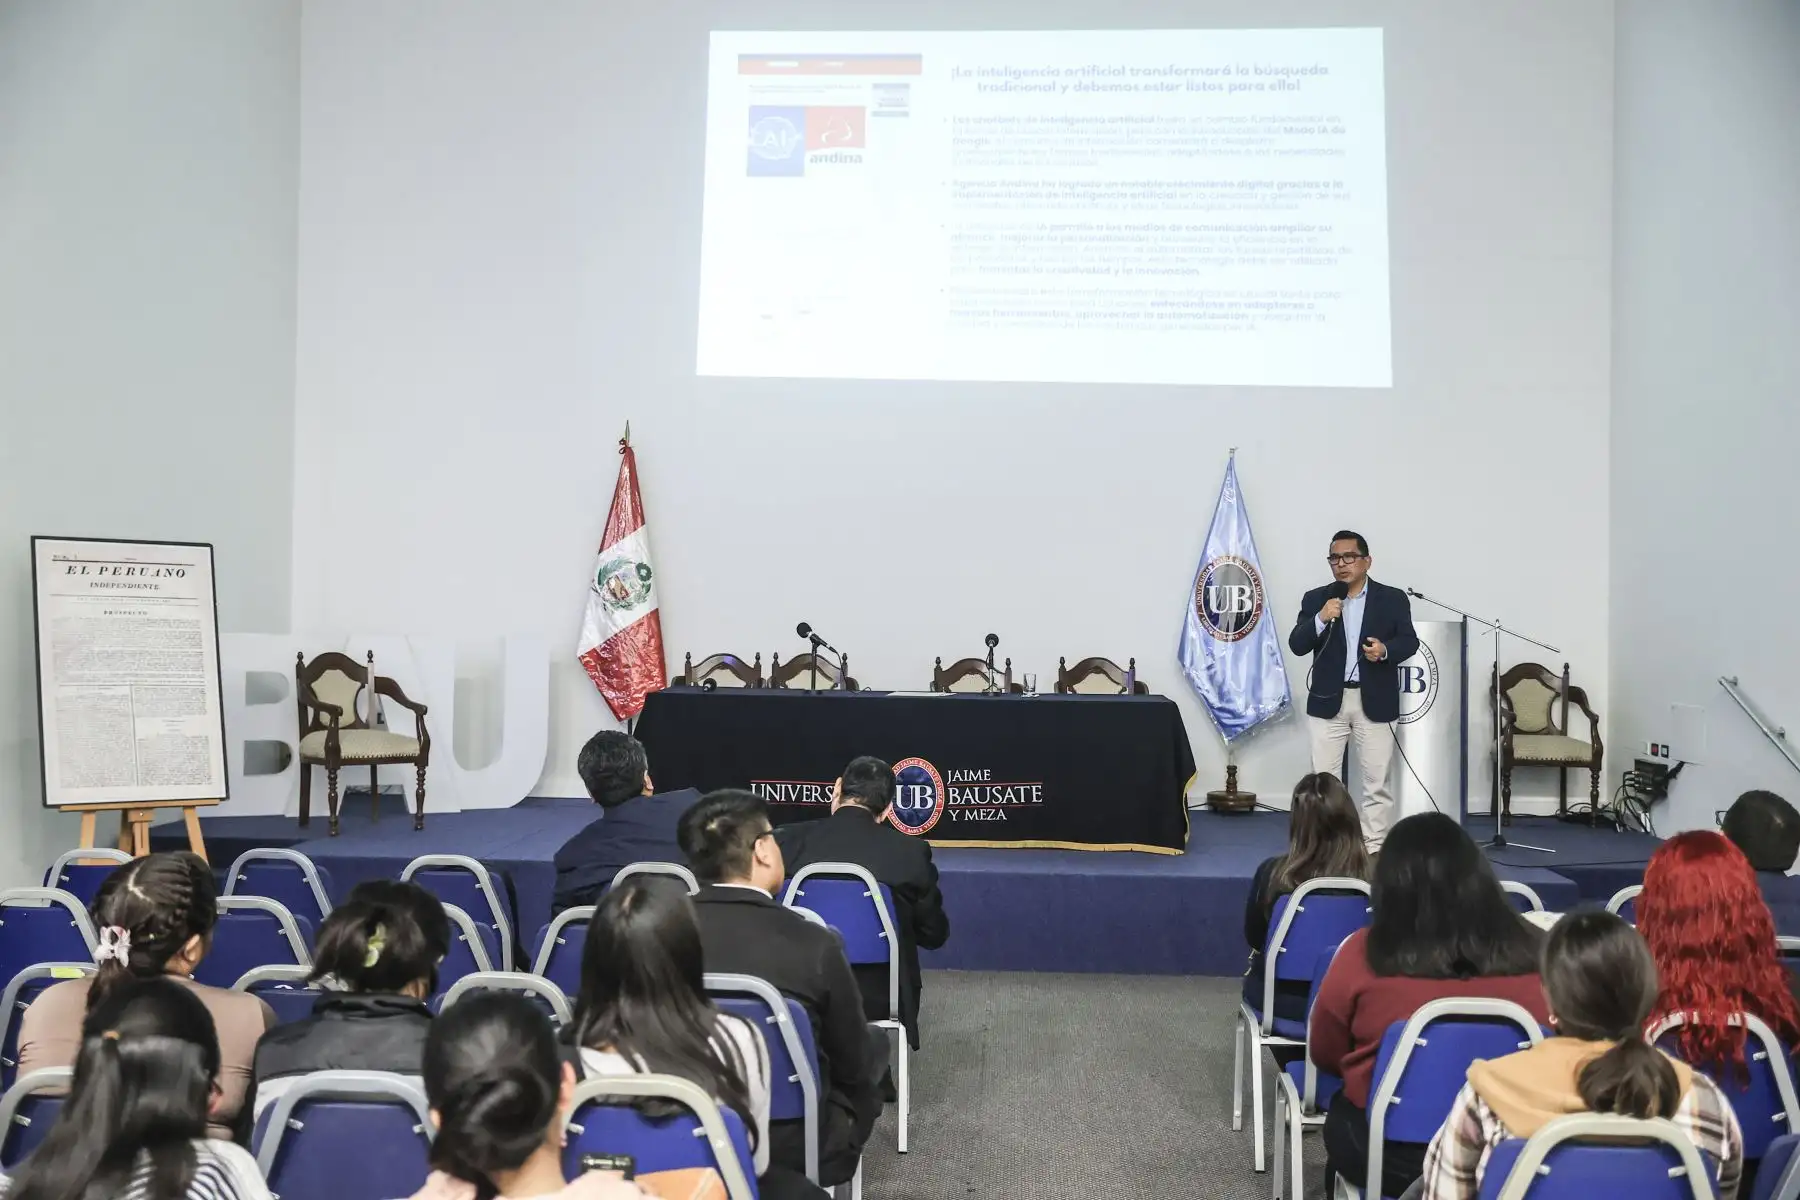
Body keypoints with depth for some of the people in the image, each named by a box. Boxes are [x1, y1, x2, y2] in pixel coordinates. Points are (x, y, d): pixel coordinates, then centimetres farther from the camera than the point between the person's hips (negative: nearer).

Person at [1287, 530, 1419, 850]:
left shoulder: (1393, 599, 4)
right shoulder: (1315, 599, 6)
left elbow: (1409, 642, -1)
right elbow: (1297, 645, -2)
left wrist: (1385, 650, -21)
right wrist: (1321, 619, -19)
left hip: (1375, 702, -1)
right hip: (1327, 701, 1)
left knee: (1377, 782, 3)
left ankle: (1374, 851, 10)